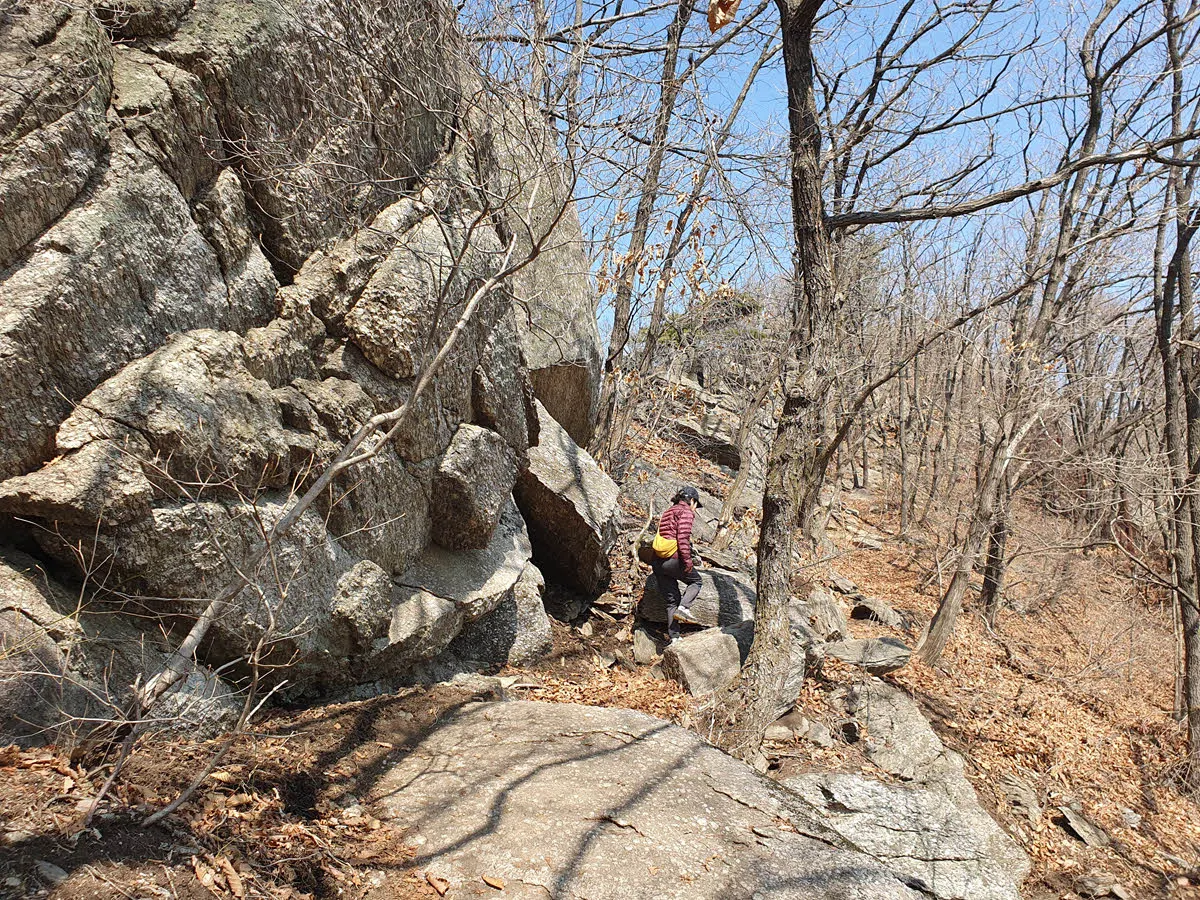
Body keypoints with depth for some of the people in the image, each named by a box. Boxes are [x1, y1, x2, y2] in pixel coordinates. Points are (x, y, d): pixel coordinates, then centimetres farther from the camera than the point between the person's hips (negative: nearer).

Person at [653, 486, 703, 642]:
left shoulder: (668, 512, 23)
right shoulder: (686, 512, -3)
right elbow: (682, 537, -16)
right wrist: (688, 560, -15)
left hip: (658, 562, 8)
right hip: (673, 559, -8)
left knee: (672, 599, 12)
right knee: (695, 581, 16)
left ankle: (673, 637, 9)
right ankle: (683, 609, -5)